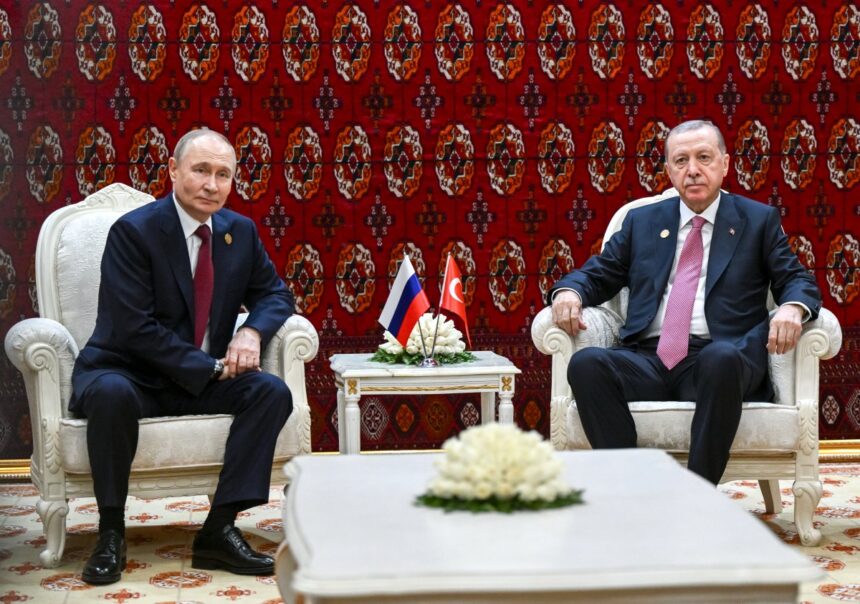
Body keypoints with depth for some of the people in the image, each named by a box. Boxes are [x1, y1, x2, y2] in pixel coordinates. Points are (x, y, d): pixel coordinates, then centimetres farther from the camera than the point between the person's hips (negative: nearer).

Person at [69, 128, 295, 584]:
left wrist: (252, 331, -12)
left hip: (206, 379, 5)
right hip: (130, 374, -5)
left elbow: (274, 293, 12)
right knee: (111, 393, -38)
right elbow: (133, 328, -20)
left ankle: (220, 529, -18)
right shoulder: (133, 231, -14)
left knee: (272, 392, -19)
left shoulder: (240, 231, 4)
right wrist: (210, 368, -21)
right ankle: (110, 533, -20)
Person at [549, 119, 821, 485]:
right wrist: (568, 292, -4)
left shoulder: (758, 220, 17)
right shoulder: (641, 221, 22)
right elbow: (596, 274, 21)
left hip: (720, 359, -2)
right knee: (586, 364, -29)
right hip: (648, 360, 2)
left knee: (722, 358, -39)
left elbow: (797, 280, 11)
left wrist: (792, 308, -15)